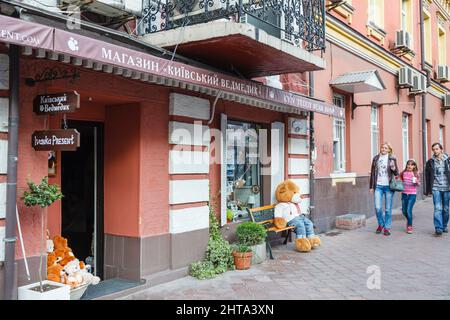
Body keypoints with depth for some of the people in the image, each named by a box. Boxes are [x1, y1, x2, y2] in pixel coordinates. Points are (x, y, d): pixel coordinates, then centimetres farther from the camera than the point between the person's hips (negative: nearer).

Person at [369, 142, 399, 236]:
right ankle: (381, 224, 20)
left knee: (388, 208, 3)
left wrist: (394, 169, -19)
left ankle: (387, 228, 14)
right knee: (377, 208, -4)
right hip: (378, 186, 1)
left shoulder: (392, 159, 3)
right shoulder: (376, 158, 9)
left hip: (388, 186, -1)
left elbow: (396, 173, 4)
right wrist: (371, 186, 10)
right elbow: (372, 173, 12)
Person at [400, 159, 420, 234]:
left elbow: (419, 184, 0)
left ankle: (409, 226, 2)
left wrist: (417, 182, -20)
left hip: (412, 194, -3)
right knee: (404, 211, 9)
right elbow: (400, 180, 20)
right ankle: (409, 220, 38)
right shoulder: (403, 173, 2)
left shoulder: (416, 174, -2)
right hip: (404, 193, 3)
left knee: (409, 210, -11)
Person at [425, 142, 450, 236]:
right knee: (438, 208, -11)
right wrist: (428, 190, 5)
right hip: (436, 188, -1)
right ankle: (438, 228, -12)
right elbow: (427, 176, 7)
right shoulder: (430, 162, 5)